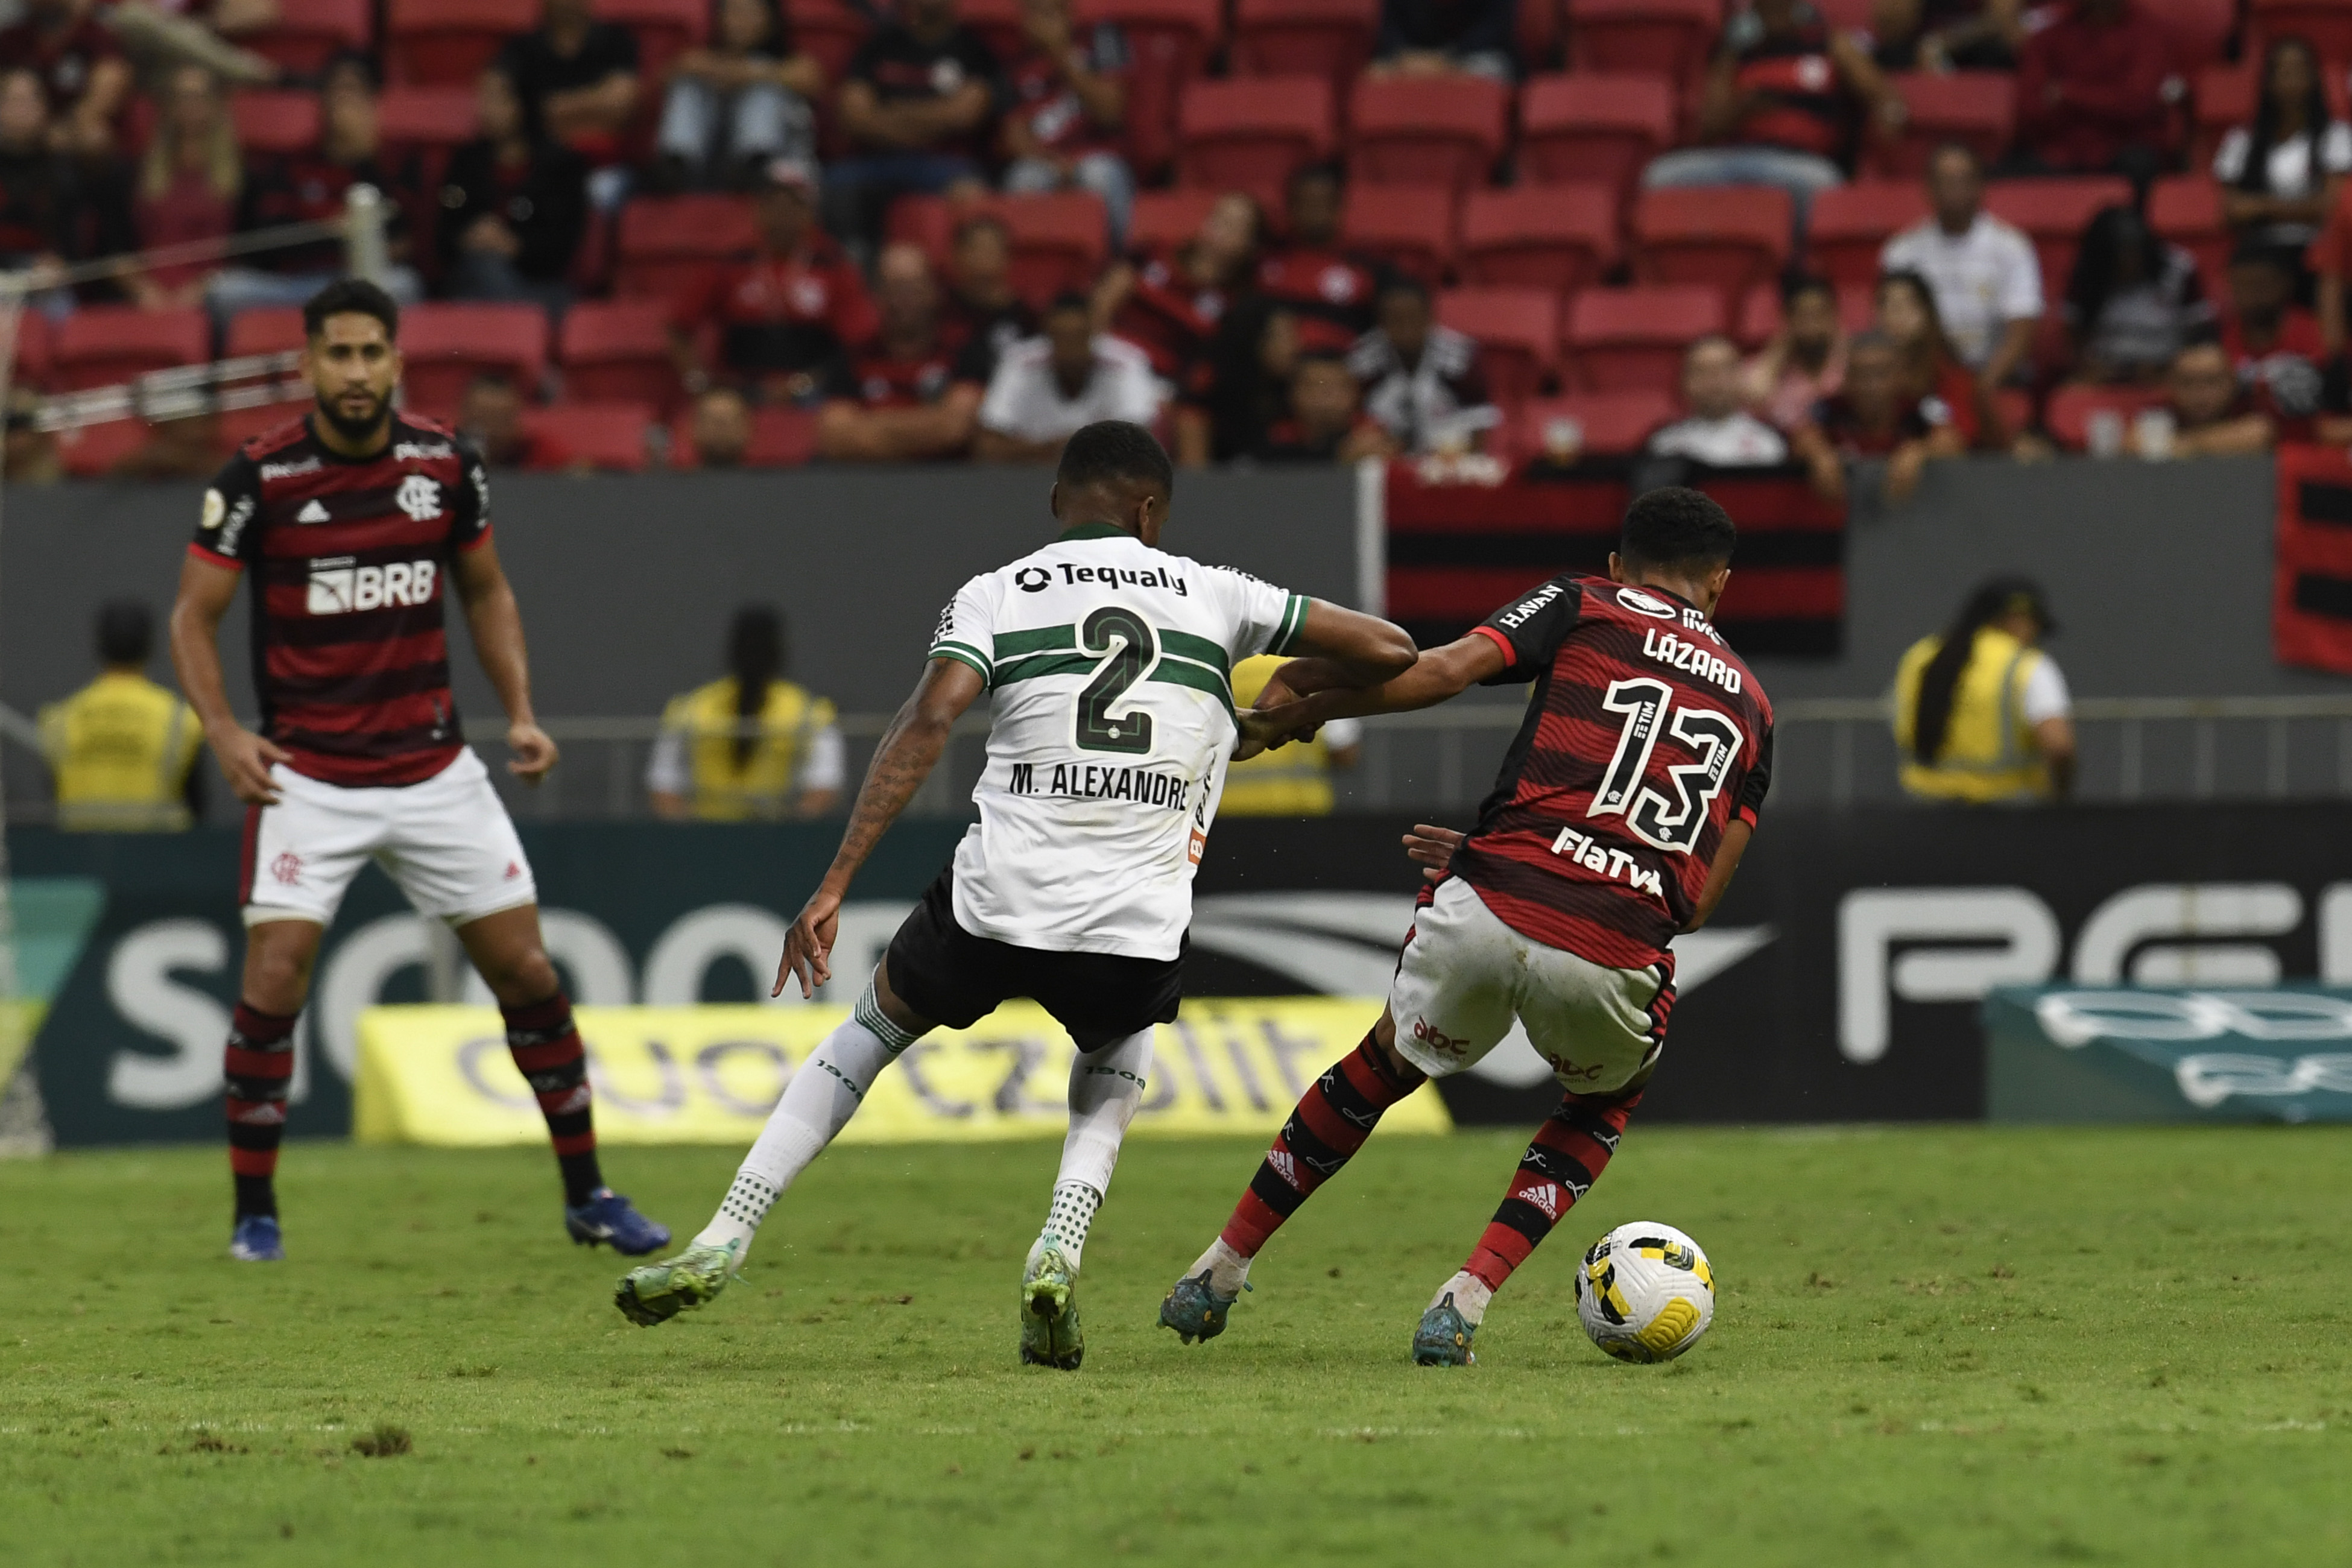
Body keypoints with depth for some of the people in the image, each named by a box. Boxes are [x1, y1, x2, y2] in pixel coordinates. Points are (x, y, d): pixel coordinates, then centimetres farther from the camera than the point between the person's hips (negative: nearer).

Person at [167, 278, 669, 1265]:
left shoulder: (446, 465, -1)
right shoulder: (260, 477, -10)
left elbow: (487, 593, 15)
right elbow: (194, 616, -2)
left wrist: (521, 713, 4)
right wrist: (222, 729, -17)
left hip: (434, 768, 3)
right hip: (306, 774, -3)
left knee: (525, 969, 2)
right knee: (274, 979, -13)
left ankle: (587, 1195, 15)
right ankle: (254, 1211, 3)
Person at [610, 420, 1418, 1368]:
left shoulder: (994, 596, 9)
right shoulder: (1211, 595, 14)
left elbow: (929, 721, -7)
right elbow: (1389, 650, 16)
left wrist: (834, 887, -10)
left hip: (994, 905, 0)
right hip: (1135, 936, 0)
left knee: (871, 1032, 27)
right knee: (1117, 1061, 34)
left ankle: (721, 1244, 18)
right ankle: (1061, 1251, 8)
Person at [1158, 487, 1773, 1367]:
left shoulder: (1581, 606, 14)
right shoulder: (1750, 704, 24)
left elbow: (1445, 670, -4)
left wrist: (1305, 704, 7)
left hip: (1487, 919, -1)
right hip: (1616, 961, 1)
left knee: (1386, 1065, 29)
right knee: (1606, 1102, 33)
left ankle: (1219, 1272, 37)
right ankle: (1465, 1301, 15)